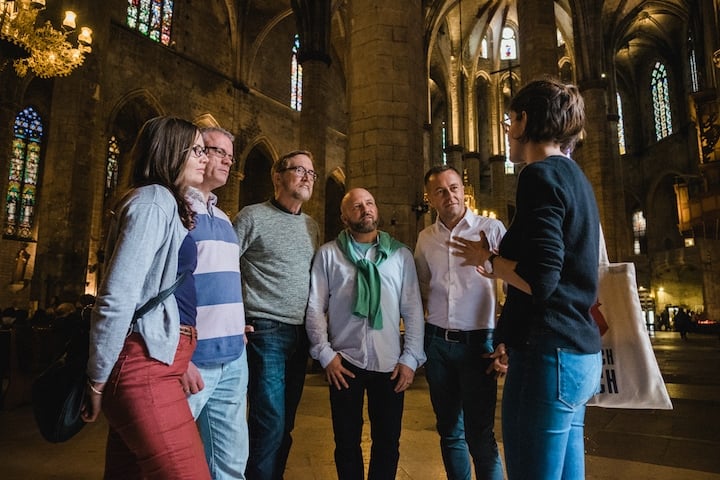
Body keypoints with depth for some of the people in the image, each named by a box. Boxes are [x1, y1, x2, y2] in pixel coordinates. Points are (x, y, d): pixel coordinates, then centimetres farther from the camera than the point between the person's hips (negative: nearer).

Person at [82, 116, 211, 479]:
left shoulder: (168, 204, 18)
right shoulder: (154, 200, -11)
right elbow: (117, 297, -18)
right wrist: (98, 379, -11)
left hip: (152, 363, 10)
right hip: (146, 366, -9)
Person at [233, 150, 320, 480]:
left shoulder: (312, 227, 14)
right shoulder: (252, 217, -4)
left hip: (301, 334, 6)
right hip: (266, 332, -6)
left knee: (285, 423, 14)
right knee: (270, 423, -4)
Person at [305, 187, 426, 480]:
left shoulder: (401, 254, 4)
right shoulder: (328, 254, 1)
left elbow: (413, 310, 2)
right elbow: (315, 307, 0)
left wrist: (410, 358, -2)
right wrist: (325, 354, -5)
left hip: (390, 364, 1)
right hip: (345, 362, -1)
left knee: (388, 442, 13)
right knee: (347, 442, 14)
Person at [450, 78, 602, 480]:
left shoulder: (541, 175, -13)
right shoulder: (576, 179, 16)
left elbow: (540, 280, -24)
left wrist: (487, 259, -5)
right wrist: (512, 339, 22)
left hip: (550, 354, -10)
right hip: (579, 352, 10)